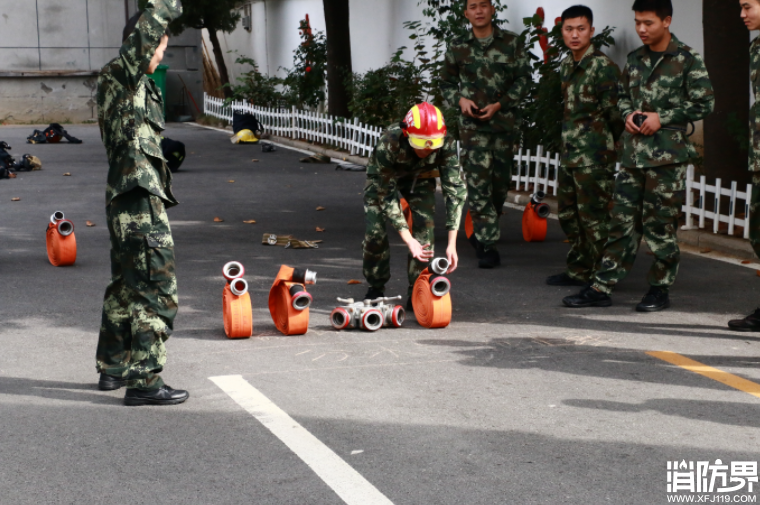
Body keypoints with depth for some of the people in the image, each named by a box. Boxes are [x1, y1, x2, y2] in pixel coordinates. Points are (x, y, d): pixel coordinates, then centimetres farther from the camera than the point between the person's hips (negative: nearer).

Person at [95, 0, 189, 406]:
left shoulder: (132, 85, 19)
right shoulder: (118, 77, -9)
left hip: (124, 199, 11)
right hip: (140, 201, -11)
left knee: (126, 286, 20)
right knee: (155, 289, -8)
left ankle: (113, 367, 31)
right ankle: (143, 381, -5)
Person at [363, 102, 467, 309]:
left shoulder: (447, 145, -36)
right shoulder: (389, 144, -42)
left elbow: (455, 191, -33)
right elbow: (387, 196, -34)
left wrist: (452, 244, -39)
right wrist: (408, 240, -41)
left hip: (419, 176, 2)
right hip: (384, 177, -2)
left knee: (425, 229, -16)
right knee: (374, 231, -13)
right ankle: (376, 289, 9)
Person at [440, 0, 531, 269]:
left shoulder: (512, 43, 2)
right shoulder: (457, 47, 6)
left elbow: (523, 78, 2)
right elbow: (447, 82, 15)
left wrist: (499, 104, -9)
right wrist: (460, 100, -5)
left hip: (505, 121, 1)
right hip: (472, 123, -1)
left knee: (501, 181, 8)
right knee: (478, 182, -10)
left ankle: (482, 233, 30)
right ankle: (488, 245, -7)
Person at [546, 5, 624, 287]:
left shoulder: (603, 66, -12)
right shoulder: (565, 65, 13)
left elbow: (615, 113, -11)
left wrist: (607, 148, -4)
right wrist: (568, 139, 17)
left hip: (594, 157, -9)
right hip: (569, 153, 9)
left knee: (594, 218, -4)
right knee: (568, 214, 14)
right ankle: (578, 271, 25)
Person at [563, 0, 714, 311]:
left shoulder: (687, 60, -5)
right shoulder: (636, 59, 12)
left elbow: (704, 104, -5)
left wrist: (663, 118, -12)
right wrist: (628, 114, 2)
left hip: (666, 156, -5)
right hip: (633, 153, 5)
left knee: (660, 224, 1)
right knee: (622, 221, 7)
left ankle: (660, 289, 13)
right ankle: (601, 288, 8)